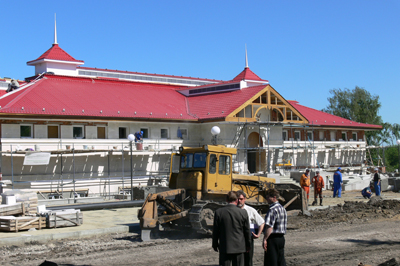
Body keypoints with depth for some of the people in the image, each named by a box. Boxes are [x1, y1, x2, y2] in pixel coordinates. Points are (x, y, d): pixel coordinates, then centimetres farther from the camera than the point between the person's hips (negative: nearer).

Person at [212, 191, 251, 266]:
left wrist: (215, 245, 12)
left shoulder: (219, 212, -6)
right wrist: (248, 244, 16)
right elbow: (247, 230, 2)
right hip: (239, 247, 0)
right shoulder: (243, 212, -6)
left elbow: (215, 230, 0)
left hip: (224, 247, 0)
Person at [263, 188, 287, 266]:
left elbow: (269, 226, -23)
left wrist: (265, 239, -22)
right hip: (281, 238, 9)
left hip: (273, 238, -9)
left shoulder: (272, 209, -15)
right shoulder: (282, 208, 14)